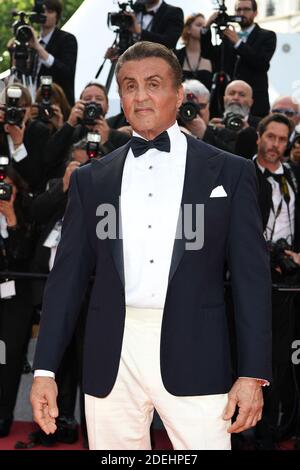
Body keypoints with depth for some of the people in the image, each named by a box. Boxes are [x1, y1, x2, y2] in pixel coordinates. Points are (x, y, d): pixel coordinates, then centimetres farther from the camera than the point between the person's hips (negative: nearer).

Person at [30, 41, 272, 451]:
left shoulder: (230, 172, 6)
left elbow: (252, 275, 3)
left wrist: (253, 373, -4)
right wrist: (45, 370, 4)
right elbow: (68, 275, 11)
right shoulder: (91, 179, 13)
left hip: (194, 356, -2)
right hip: (111, 358, 2)